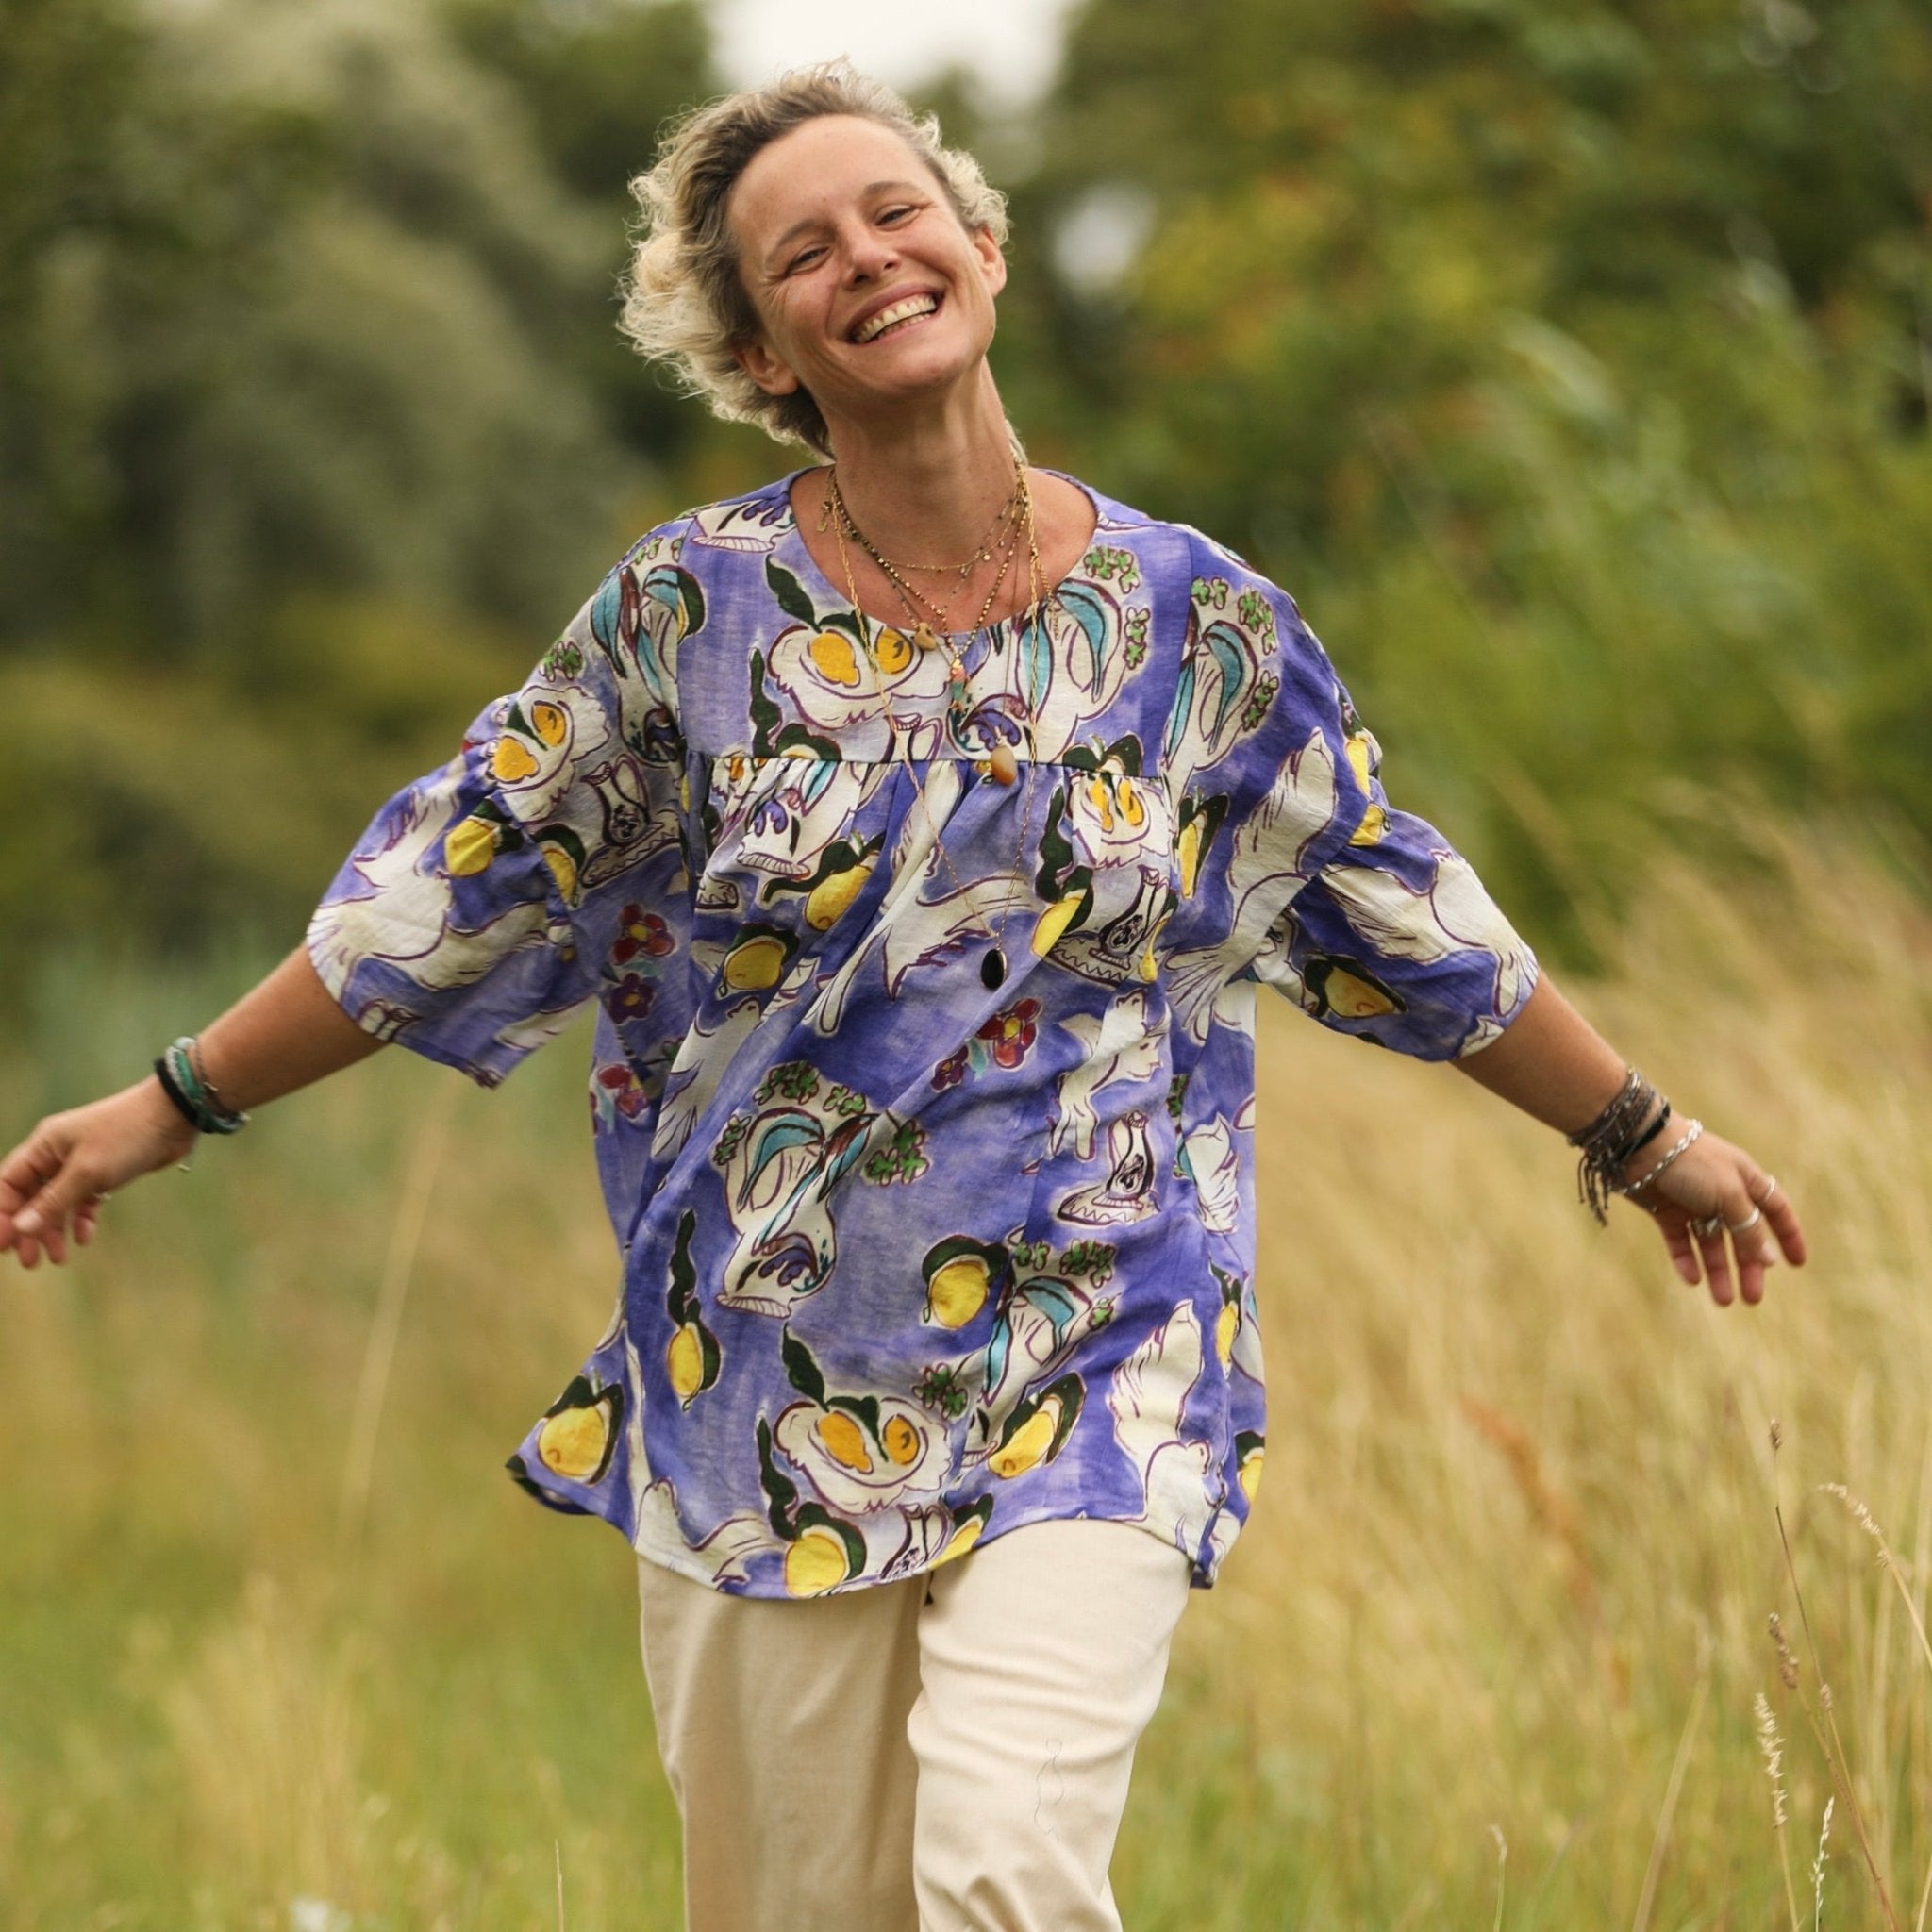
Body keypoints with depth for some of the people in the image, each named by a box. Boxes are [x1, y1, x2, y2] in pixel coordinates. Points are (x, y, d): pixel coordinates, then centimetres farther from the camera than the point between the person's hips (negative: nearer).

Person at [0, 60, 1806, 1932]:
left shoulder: (1192, 623, 0)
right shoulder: (695, 609, -1)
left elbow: (1404, 924, 12)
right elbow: (452, 890, 6)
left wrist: (1646, 1137, 19)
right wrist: (173, 1105, 7)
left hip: (1089, 1382, -1)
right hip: (766, 1391, 1)